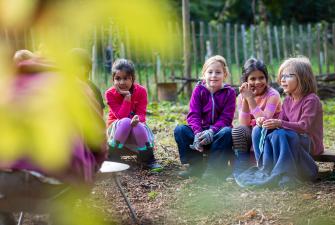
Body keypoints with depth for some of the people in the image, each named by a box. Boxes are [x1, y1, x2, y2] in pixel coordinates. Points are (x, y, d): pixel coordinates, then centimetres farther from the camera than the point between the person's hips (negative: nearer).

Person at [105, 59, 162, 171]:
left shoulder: (141, 91, -11)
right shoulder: (110, 94, -16)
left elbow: (141, 114, -15)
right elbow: (121, 116, -22)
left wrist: (137, 119, -39)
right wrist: (127, 97, -30)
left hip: (136, 127, 1)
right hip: (116, 127, -1)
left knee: (138, 125, -36)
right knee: (125, 122, -36)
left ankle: (148, 160, -27)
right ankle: (111, 155, -24)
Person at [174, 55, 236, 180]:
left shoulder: (229, 92, -4)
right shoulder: (198, 90, 1)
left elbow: (225, 118, -12)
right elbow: (193, 115, -9)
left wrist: (211, 132, -29)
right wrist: (198, 133, -28)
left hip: (218, 131, -2)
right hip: (201, 130, 2)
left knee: (228, 132, -35)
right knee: (179, 130, -21)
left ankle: (214, 169, -29)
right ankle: (196, 166, -14)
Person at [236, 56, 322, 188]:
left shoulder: (311, 100, -16)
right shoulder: (288, 100, 9)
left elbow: (305, 126, -24)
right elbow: (282, 122, 8)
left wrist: (280, 124, -34)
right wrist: (265, 121, -13)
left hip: (310, 143, -8)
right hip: (291, 138, 8)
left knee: (279, 135, -35)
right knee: (259, 131, -9)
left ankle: (285, 175, -28)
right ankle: (266, 170, -14)